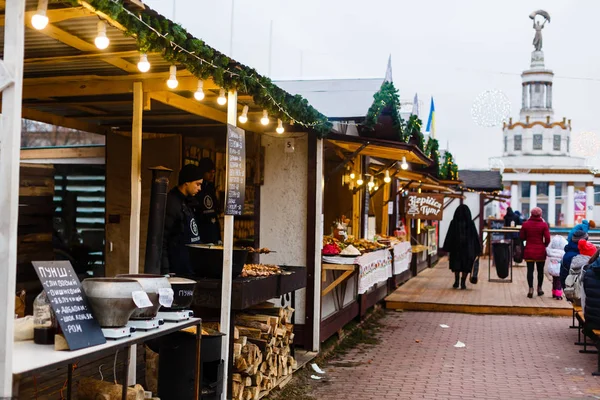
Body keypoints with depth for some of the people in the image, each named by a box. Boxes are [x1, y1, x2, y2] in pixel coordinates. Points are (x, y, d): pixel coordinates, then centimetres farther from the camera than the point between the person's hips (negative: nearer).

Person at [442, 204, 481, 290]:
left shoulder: (454, 223, -6)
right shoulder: (470, 223, -7)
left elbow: (449, 236, -5)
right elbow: (475, 237, -5)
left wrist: (446, 248, 0)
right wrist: (478, 250, 0)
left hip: (456, 247, 1)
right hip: (467, 247, -1)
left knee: (456, 264, 16)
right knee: (466, 264, 8)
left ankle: (456, 281, 16)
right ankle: (463, 282, 4)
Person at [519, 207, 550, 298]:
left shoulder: (525, 224, -3)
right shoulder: (544, 225, -8)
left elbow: (522, 237, 2)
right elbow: (547, 239, -11)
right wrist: (545, 245, 8)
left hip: (529, 251, 1)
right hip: (540, 251, -1)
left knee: (530, 270, 3)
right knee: (540, 270, 14)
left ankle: (531, 289, -6)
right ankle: (539, 289, 23)